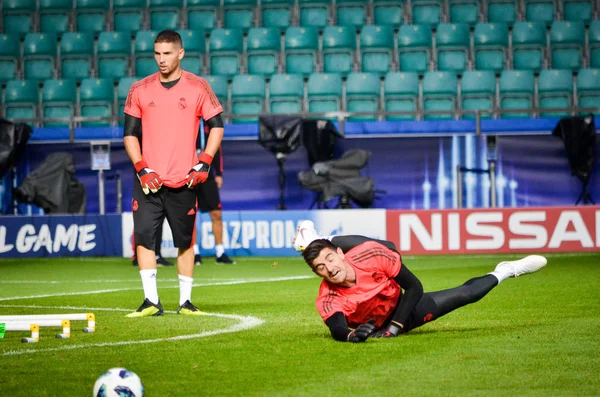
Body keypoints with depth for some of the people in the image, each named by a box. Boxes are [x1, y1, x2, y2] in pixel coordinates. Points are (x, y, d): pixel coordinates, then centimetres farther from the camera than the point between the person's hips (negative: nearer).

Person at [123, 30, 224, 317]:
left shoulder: (198, 87, 2)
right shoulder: (140, 90, 6)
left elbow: (216, 126, 6)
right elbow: (130, 133, 8)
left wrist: (203, 163, -6)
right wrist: (142, 169, -5)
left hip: (183, 182, -1)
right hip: (149, 182, 1)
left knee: (185, 240, 5)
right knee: (143, 236, -10)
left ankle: (185, 301, 15)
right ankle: (151, 301, -6)